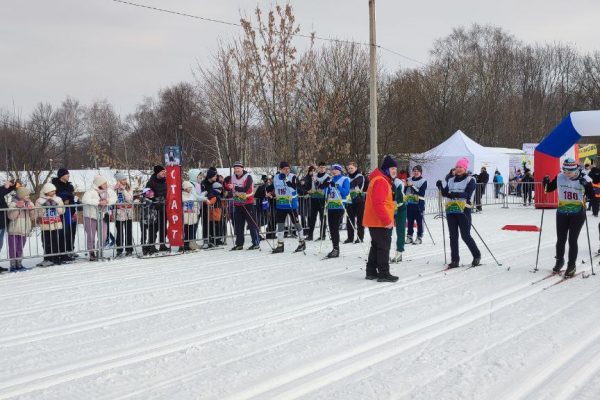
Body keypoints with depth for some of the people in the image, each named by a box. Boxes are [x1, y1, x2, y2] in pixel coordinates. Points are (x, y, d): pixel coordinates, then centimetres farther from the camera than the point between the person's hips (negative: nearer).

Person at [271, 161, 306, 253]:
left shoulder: (293, 177, -8)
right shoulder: (276, 178, 7)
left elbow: (294, 187, -25)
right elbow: (274, 189, 22)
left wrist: (286, 179, -32)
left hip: (292, 204, -4)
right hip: (280, 205, 5)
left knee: (296, 223, 3)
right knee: (280, 224, 5)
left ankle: (302, 242, 18)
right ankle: (280, 245, 13)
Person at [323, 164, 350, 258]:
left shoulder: (344, 179, -1)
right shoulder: (331, 180, 18)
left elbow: (346, 192, -13)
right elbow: (326, 193, 18)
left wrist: (336, 186, -21)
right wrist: (326, 186, 0)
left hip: (339, 207, -7)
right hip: (330, 207, 7)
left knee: (335, 228, -12)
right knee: (331, 228, 7)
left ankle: (336, 249, -10)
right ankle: (335, 249, 14)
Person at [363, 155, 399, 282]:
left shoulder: (382, 180, 18)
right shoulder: (380, 181, -17)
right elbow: (378, 204, -25)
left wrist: (388, 219, 22)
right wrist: (387, 220, -23)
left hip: (375, 221, 11)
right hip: (380, 222, -11)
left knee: (376, 246, 16)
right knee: (384, 247, -6)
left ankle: (371, 272, 21)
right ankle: (384, 273, -3)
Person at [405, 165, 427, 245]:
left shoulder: (423, 181, -2)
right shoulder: (409, 180, 11)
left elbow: (421, 193, -13)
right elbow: (405, 191, 12)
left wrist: (412, 186, -16)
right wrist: (406, 186, -8)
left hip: (419, 204, -4)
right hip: (409, 203, 4)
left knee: (419, 221, 0)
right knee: (410, 221, 9)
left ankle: (419, 238, 6)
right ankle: (409, 237, 17)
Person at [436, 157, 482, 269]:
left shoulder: (470, 180, -1)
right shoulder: (451, 180, 16)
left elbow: (468, 194, -15)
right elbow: (445, 193, 8)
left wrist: (457, 194, -32)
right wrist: (441, 187, -12)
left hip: (463, 211, -5)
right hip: (450, 210, 5)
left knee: (465, 236, -4)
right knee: (453, 236, 4)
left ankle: (477, 256, 15)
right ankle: (454, 260, 8)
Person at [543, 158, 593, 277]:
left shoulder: (584, 179, -13)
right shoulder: (560, 177, -5)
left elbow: (592, 196, -16)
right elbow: (549, 188, 7)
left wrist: (587, 186, -32)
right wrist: (546, 183, -14)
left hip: (578, 214, -3)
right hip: (562, 213, 3)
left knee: (572, 240, -1)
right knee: (560, 239, 11)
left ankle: (571, 266, 14)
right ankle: (559, 261, 34)